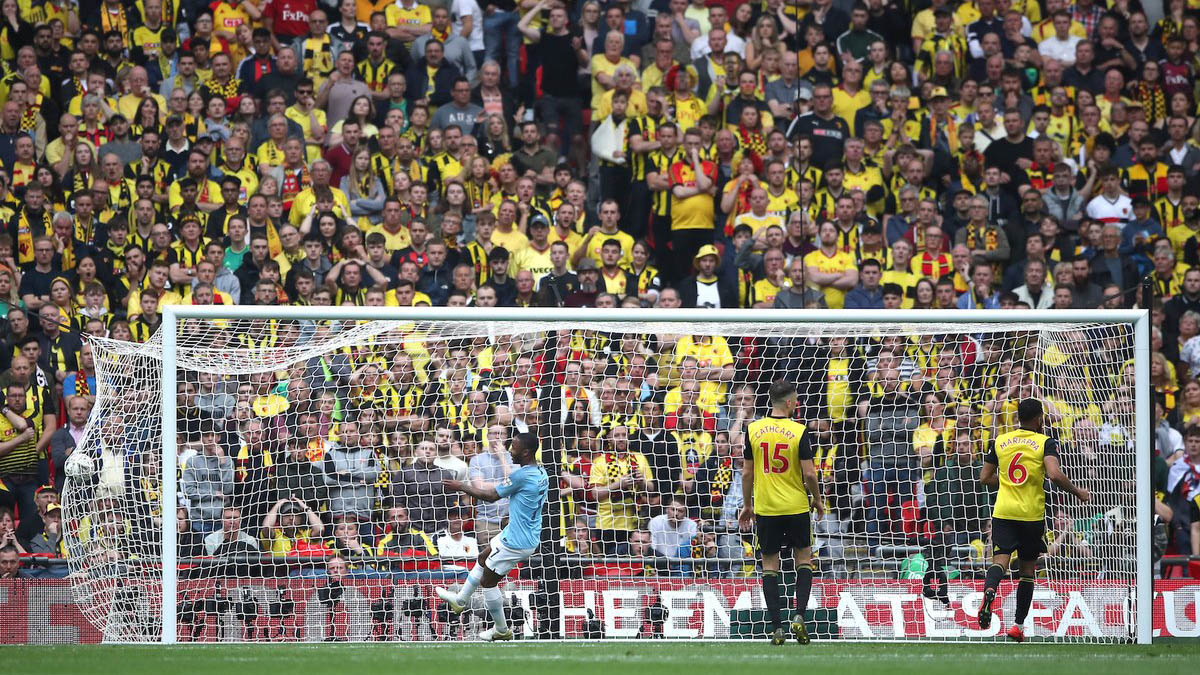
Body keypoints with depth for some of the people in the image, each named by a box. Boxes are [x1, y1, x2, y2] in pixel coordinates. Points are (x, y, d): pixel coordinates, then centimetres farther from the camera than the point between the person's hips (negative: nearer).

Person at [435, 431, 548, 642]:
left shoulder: (522, 476, -26)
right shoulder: (541, 473, 1)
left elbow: (492, 496, -15)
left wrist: (464, 488, -3)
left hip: (517, 542, -9)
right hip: (530, 536, 9)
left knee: (488, 581, 8)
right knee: (483, 558, 28)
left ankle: (501, 630, 21)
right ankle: (460, 600, 45)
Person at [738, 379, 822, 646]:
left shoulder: (753, 430, -1)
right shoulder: (799, 431, -9)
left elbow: (746, 473, 2)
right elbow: (809, 473, -10)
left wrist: (747, 505, 14)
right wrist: (817, 500, 7)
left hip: (765, 508, 2)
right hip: (796, 506, -2)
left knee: (769, 565, 7)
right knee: (803, 558, 14)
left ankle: (776, 627, 2)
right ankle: (799, 615, -1)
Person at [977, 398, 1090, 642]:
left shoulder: (1001, 441, 7)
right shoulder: (1046, 443, -4)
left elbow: (985, 477, 10)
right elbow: (1055, 475, -19)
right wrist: (1077, 492, -3)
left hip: (1003, 512, 2)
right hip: (1032, 514, -2)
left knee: (1000, 560, -8)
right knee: (1028, 568, 13)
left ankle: (989, 591, -43)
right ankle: (1018, 625, 16)